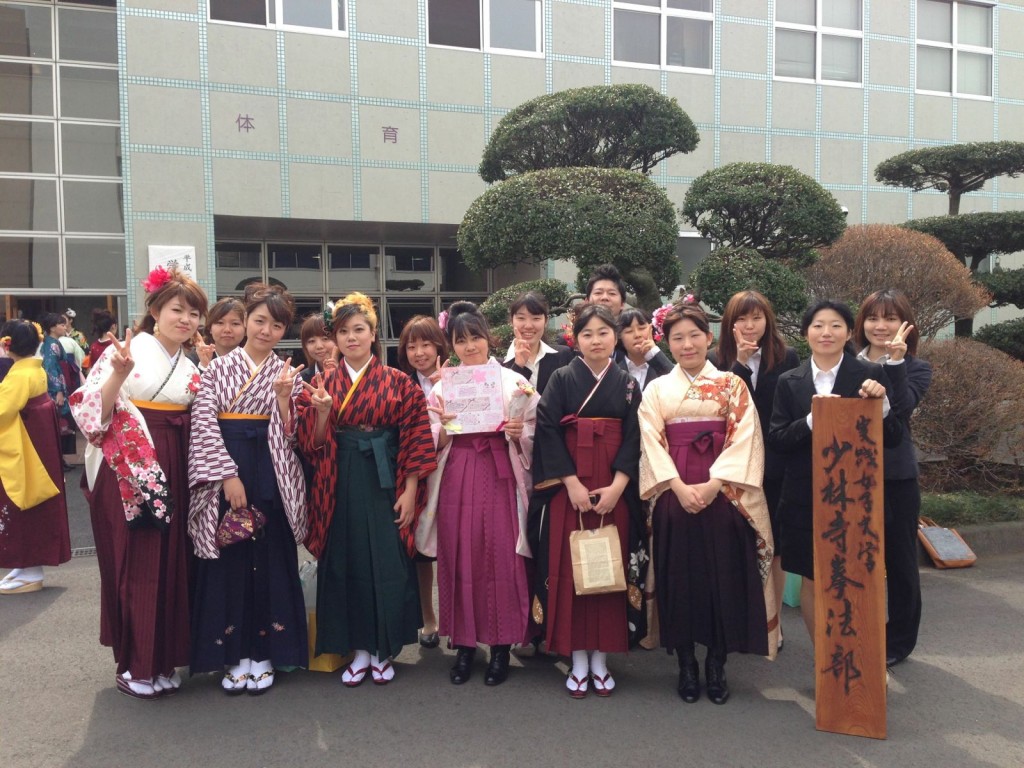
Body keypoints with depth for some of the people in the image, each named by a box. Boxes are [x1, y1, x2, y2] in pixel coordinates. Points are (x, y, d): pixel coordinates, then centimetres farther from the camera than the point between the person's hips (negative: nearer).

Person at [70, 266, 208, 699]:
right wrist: (119, 374, -29)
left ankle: (162, 659, 21)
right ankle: (132, 665, 14)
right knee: (133, 564, 0)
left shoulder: (189, 368, 14)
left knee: (170, 563, 9)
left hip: (171, 474, 6)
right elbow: (93, 412, -14)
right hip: (127, 471, -6)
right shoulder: (129, 350, -6)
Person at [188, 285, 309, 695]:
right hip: (222, 472, 0)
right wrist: (228, 475, -13)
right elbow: (204, 424, -4)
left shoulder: (287, 374, 7)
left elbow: (292, 435, 1)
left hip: (271, 476, 1)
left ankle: (264, 651, 18)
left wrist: (284, 397, -16)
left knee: (269, 559, 4)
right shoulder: (217, 369, 5)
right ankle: (234, 654, 17)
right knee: (227, 560, 4)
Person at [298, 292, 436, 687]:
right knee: (345, 564, 6)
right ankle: (359, 649, 21)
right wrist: (321, 411, -16)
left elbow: (415, 440, -1)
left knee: (388, 563, 2)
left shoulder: (398, 382, 1)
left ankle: (383, 650, 19)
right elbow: (313, 444, 3)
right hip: (340, 487, 2)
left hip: (385, 483, -1)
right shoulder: (322, 385, 7)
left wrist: (409, 492, -7)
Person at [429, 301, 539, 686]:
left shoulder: (514, 382, 3)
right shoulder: (442, 386, 9)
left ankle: (501, 646, 13)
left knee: (501, 557, -1)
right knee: (459, 557, 5)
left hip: (500, 478, -2)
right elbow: (435, 445, 7)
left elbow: (531, 440, 3)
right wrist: (445, 428, -12)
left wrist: (518, 434, -17)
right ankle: (464, 643, 18)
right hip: (456, 479, 2)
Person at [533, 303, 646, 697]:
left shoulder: (627, 384, 7)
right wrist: (572, 483, -13)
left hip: (614, 491, 2)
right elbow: (547, 431, -6)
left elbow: (634, 438, 1)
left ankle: (600, 658, 16)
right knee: (571, 568, 1)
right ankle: (578, 660, 12)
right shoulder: (562, 379, 1)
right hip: (570, 489, -1)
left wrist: (617, 486, -11)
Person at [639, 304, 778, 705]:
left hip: (723, 494, -1)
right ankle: (686, 664, 18)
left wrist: (713, 484, -15)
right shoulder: (656, 389, 9)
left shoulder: (733, 385, 6)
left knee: (723, 576, 2)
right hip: (674, 494, 1)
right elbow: (652, 444, 0)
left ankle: (717, 664, 17)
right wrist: (679, 487, -13)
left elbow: (743, 440, -3)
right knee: (680, 577, 4)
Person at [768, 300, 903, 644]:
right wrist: (812, 420, -19)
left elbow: (893, 439, -1)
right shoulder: (789, 382, 3)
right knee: (812, 581, 10)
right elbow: (776, 440, -4)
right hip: (805, 497, 2)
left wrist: (881, 404, -19)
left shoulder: (870, 376, -1)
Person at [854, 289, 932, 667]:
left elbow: (903, 407, -21)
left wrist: (894, 361, -27)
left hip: (896, 478, -2)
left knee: (899, 561, 10)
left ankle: (899, 640, 27)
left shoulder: (915, 368, -1)